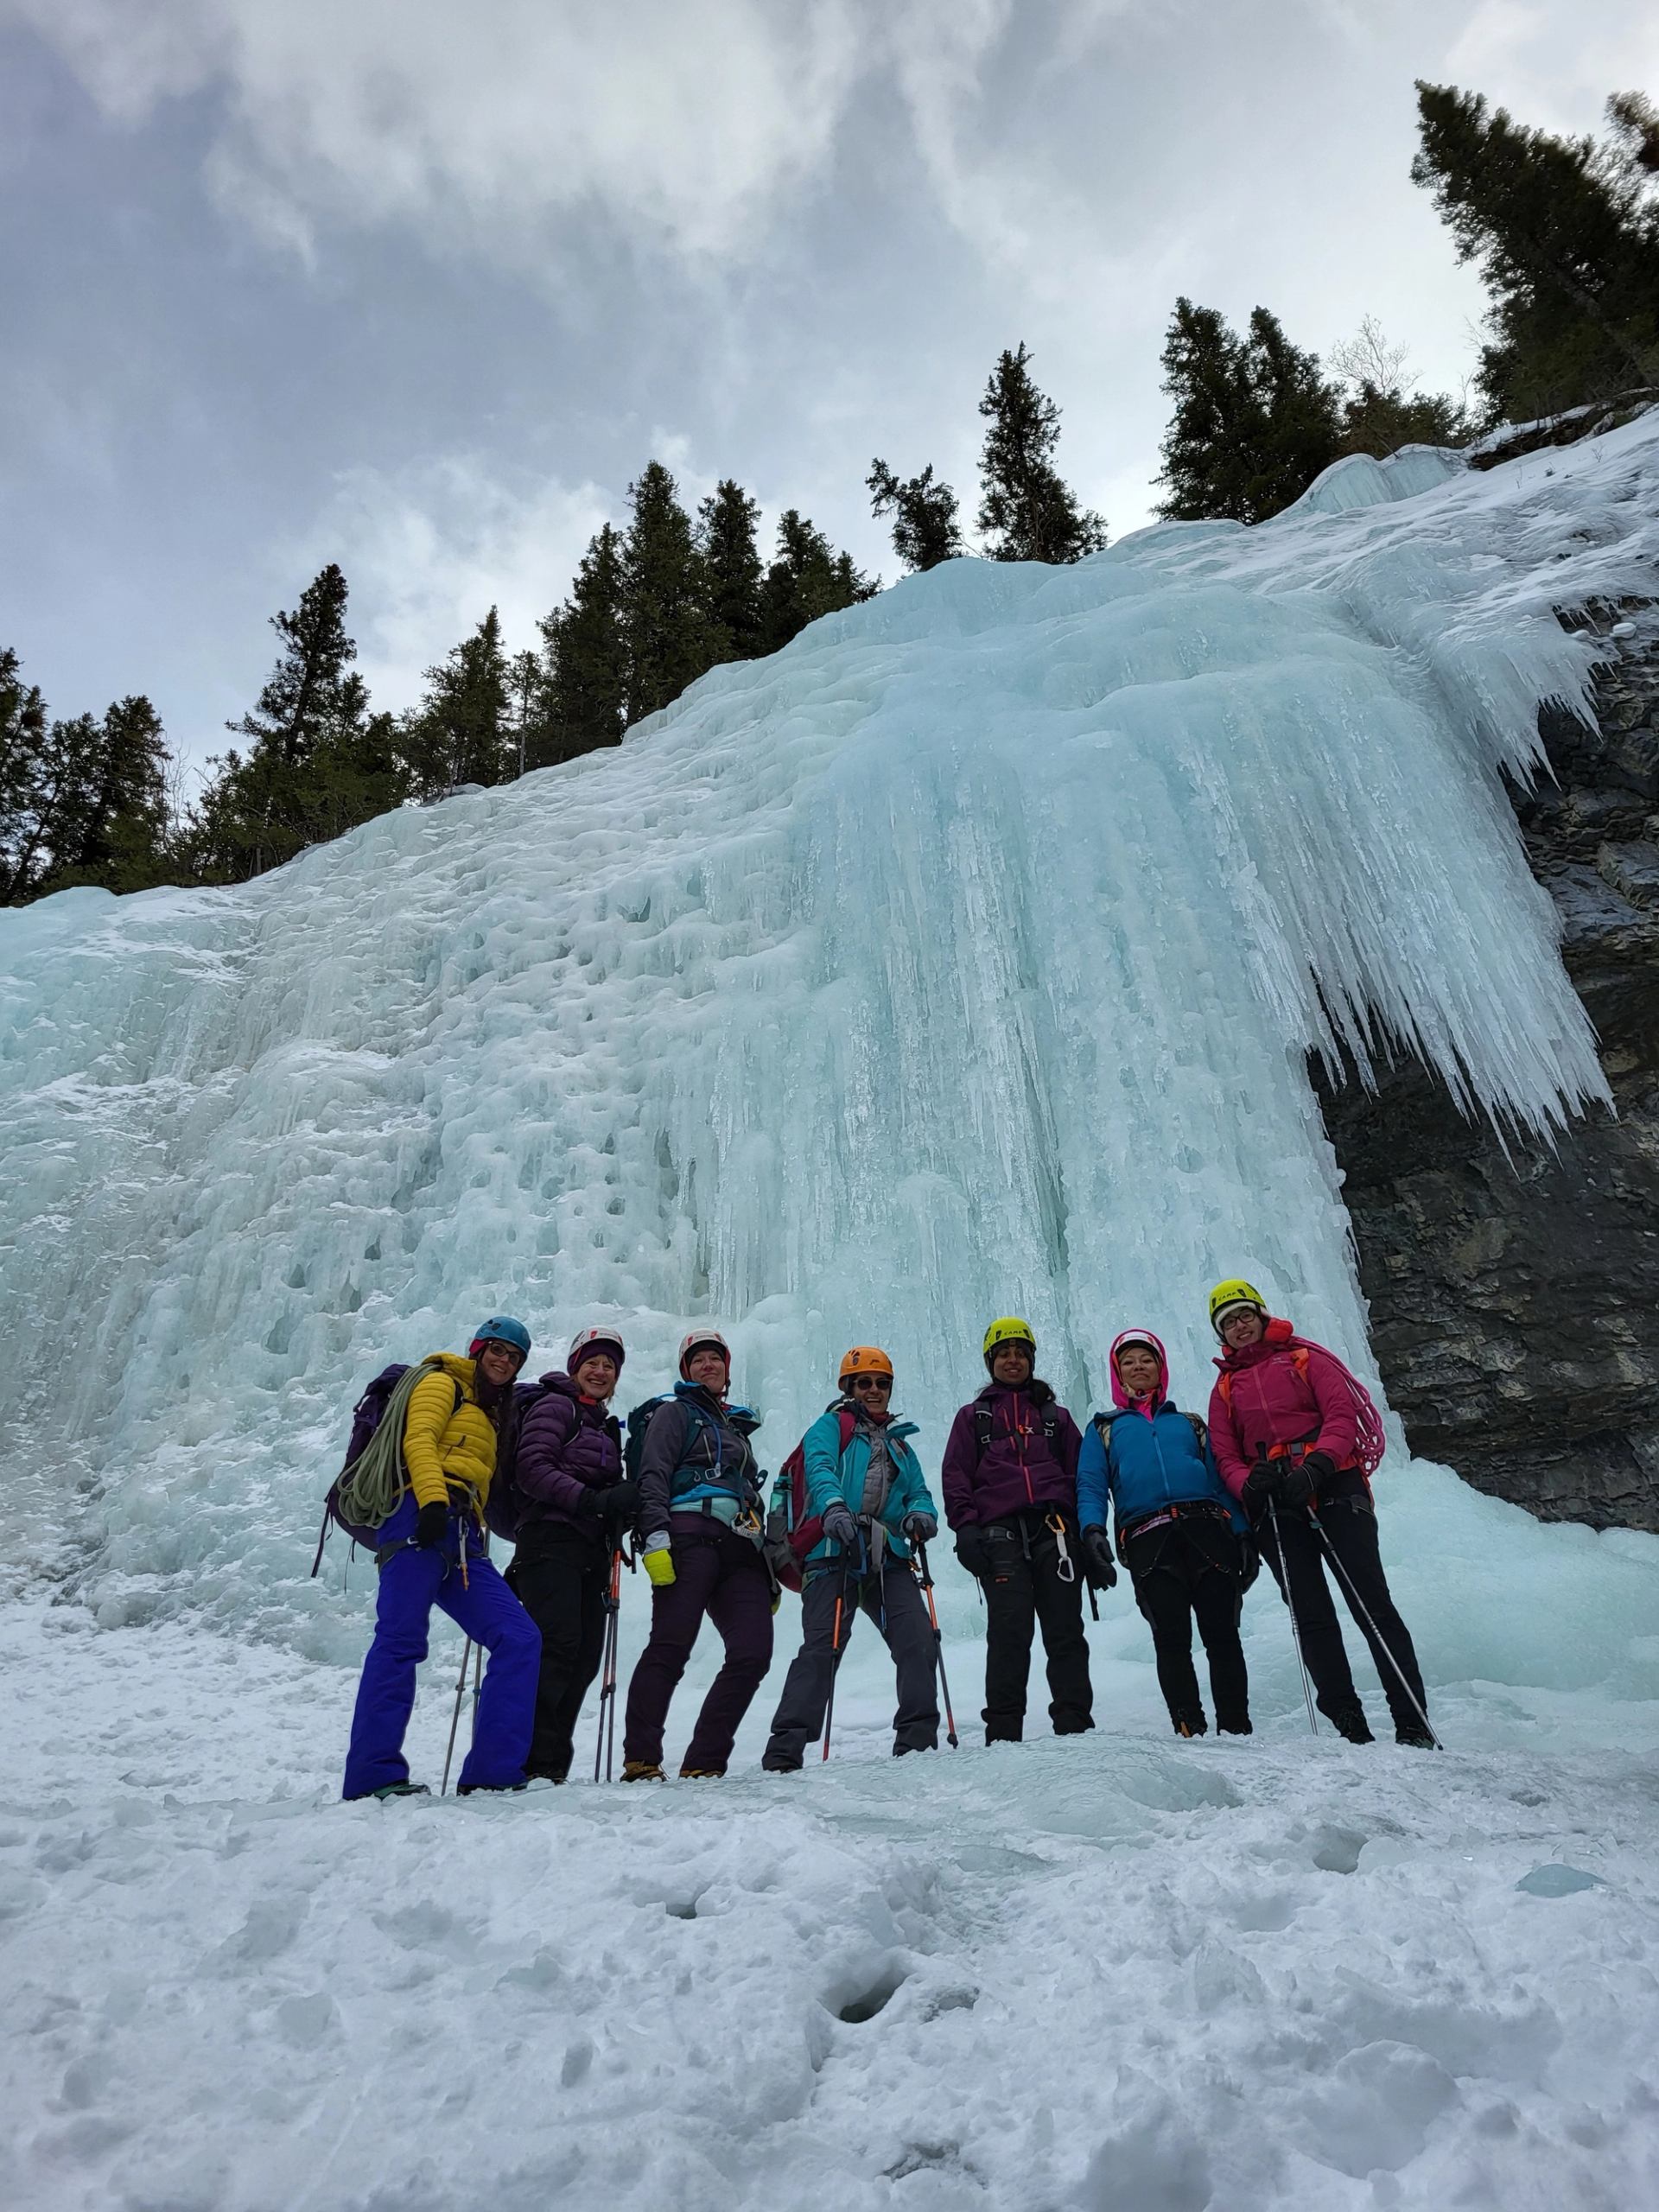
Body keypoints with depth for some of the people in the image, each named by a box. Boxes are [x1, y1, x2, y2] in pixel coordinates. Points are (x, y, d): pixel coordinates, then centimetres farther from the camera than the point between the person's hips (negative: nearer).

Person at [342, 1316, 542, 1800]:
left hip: (461, 1540, 8)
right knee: (402, 1639, -16)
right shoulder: (443, 1382, 11)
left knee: (519, 1638, -6)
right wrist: (433, 1499, -22)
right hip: (422, 1518, -7)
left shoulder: (490, 1414, 33)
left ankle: (493, 1770, -9)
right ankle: (374, 1774, -14)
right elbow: (418, 1439, -7)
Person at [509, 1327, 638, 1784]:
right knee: (558, 1643, -19)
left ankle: (550, 1762, 8)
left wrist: (622, 1509, 2)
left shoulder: (607, 1426, 25)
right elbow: (533, 1468, -12)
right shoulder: (556, 1406, 2)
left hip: (591, 1550, 8)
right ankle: (531, 1760, -16)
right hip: (553, 1537, -7)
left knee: (585, 1657, 2)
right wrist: (592, 1500, -21)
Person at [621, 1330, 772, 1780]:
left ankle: (701, 1765, -4)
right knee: (670, 1647, -15)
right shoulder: (676, 1412, 13)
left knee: (753, 1653, -9)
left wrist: (769, 1571, 26)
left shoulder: (737, 1426, 32)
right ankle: (640, 1760, -6)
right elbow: (653, 1478, -1)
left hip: (741, 1548, 6)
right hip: (691, 1535, -6)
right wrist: (654, 1537, -17)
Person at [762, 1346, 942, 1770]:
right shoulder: (830, 1426, 10)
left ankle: (917, 1741, 4)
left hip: (888, 1560, 5)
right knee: (821, 1649, -14)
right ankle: (784, 1751, -10)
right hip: (835, 1553, -5)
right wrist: (833, 1507, -32)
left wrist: (921, 1515, -7)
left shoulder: (899, 1444, 28)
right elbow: (820, 1468, -10)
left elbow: (918, 1494, 19)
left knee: (918, 1642, -8)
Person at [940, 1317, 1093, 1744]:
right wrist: (965, 1527, -4)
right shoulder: (973, 1417, 19)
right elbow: (955, 1477, 10)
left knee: (1065, 1629, -4)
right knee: (1010, 1631, -9)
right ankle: (1004, 1729, -5)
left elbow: (1079, 1472, 19)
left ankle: (1074, 1722, 1)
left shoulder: (1055, 1415, 23)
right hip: (1000, 1532, -1)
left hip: (1054, 1528, 2)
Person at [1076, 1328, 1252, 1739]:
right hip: (1147, 1539, -1)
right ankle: (1190, 1730, -9)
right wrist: (1092, 1531, -7)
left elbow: (1221, 1481, 20)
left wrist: (1243, 1535, 6)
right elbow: (1090, 1487, 12)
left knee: (1223, 1634, -8)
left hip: (1206, 1526, 1)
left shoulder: (1190, 1423, 29)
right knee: (1172, 1637, -13)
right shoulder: (1103, 1429, 25)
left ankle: (1236, 1729, -1)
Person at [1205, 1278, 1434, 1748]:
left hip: (1333, 1485, -2)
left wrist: (1316, 1467, -18)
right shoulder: (1225, 1387, 19)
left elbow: (1342, 1415, -1)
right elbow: (1225, 1456, 12)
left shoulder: (1303, 1357, 11)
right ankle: (1350, 1726, 1)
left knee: (1373, 1603, -8)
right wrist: (1248, 1484, -12)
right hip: (1275, 1506, 3)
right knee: (1311, 1617, -3)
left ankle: (1414, 1725, -4)